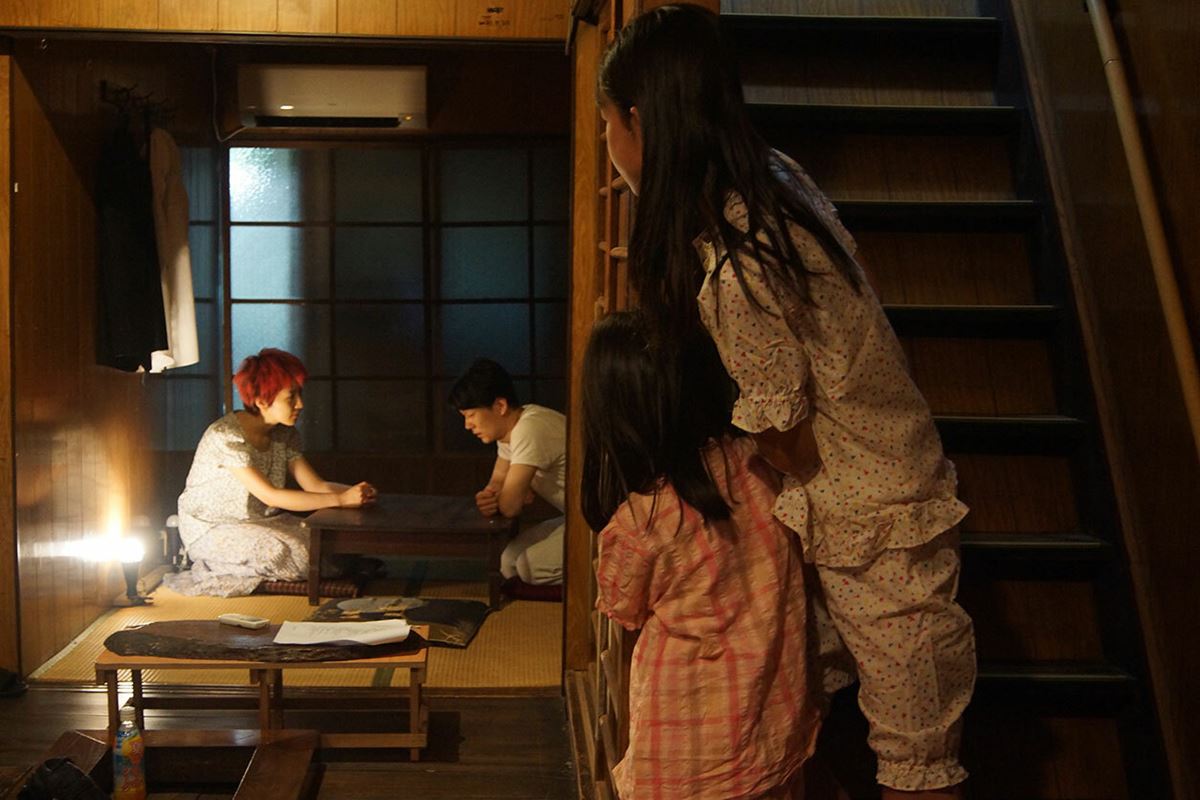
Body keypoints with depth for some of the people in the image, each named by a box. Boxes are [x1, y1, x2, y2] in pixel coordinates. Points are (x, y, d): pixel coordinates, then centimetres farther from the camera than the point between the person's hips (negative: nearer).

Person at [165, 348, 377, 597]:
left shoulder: (285, 434, 1)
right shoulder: (226, 436, -24)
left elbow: (316, 486, -4)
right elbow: (270, 496, -30)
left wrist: (355, 492, -26)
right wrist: (340, 499, -34)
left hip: (261, 522, 8)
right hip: (212, 530, -7)